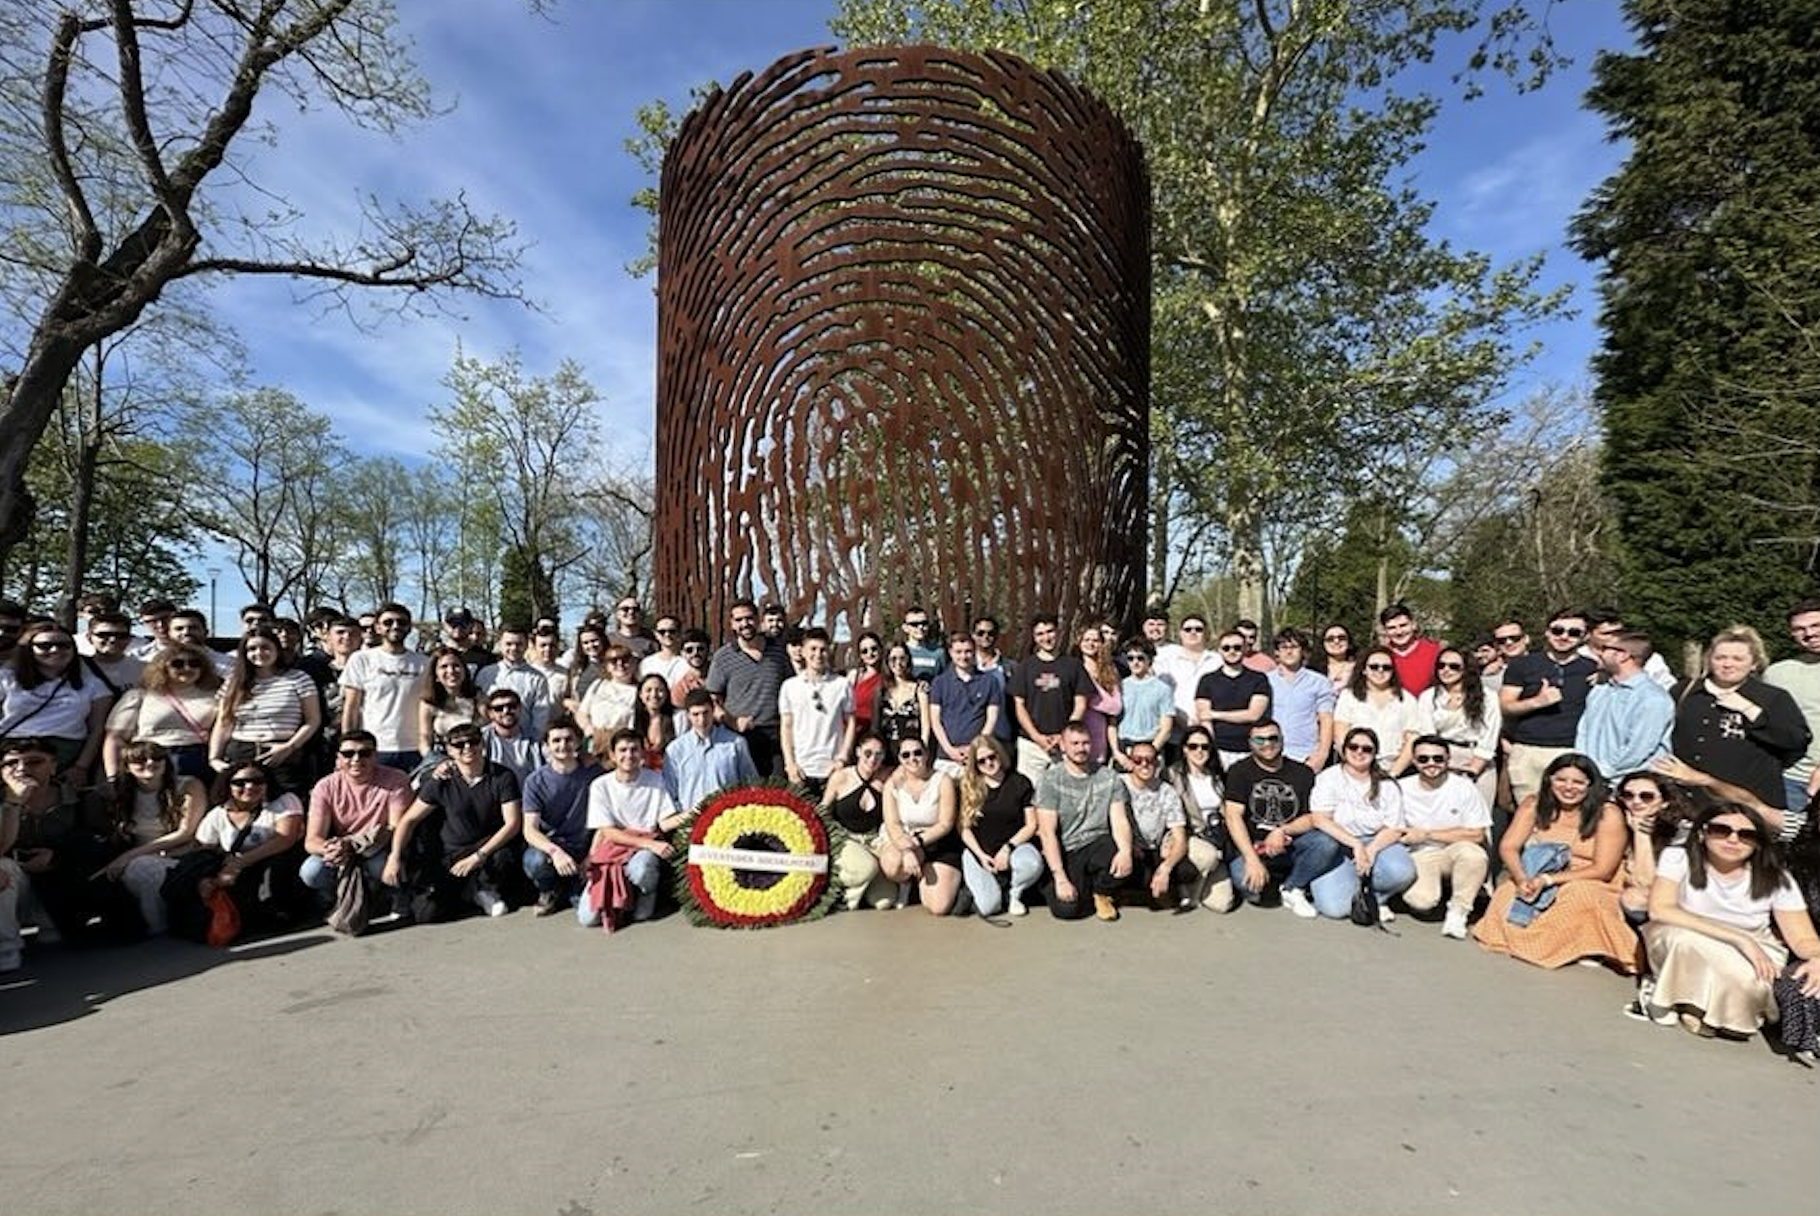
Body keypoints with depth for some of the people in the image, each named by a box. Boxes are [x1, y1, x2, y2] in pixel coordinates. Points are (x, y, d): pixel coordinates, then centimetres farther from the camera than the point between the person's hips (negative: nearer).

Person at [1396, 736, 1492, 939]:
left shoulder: (1466, 788, -6)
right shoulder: (1402, 788, -2)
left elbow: (1476, 835, -9)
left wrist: (1426, 834, -12)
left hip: (1455, 855, 0)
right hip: (1419, 857, 0)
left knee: (1473, 854, -36)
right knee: (1421, 900, -30)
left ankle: (1458, 912, -12)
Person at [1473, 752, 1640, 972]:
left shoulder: (1608, 815, -10)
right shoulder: (1534, 804, -1)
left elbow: (1602, 871, -13)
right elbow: (1508, 846, -5)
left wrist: (1547, 880, -23)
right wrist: (1521, 879, -27)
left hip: (1591, 885, -2)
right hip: (1537, 877, 2)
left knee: (1581, 897, -37)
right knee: (1508, 893, -29)